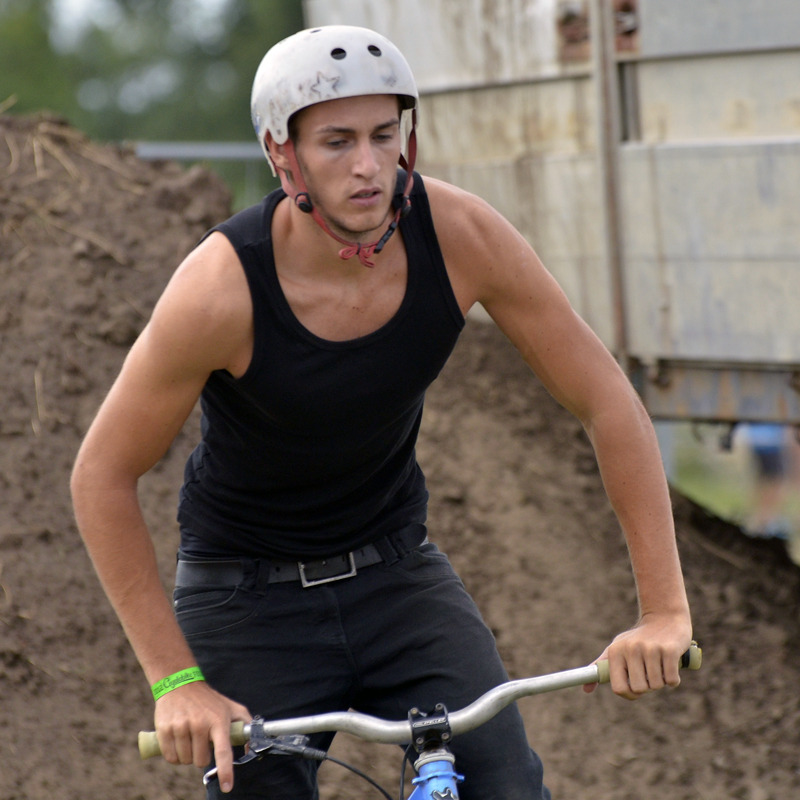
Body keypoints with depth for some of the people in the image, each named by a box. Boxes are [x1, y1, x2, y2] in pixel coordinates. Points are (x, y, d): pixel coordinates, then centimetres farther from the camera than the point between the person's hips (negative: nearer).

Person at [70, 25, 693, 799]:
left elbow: (608, 402, -12)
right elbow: (101, 477, -18)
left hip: (395, 573, 3)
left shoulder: (458, 233, -20)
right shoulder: (223, 286, -28)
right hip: (250, 596, -2)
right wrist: (176, 680, -20)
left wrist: (664, 610, -17)